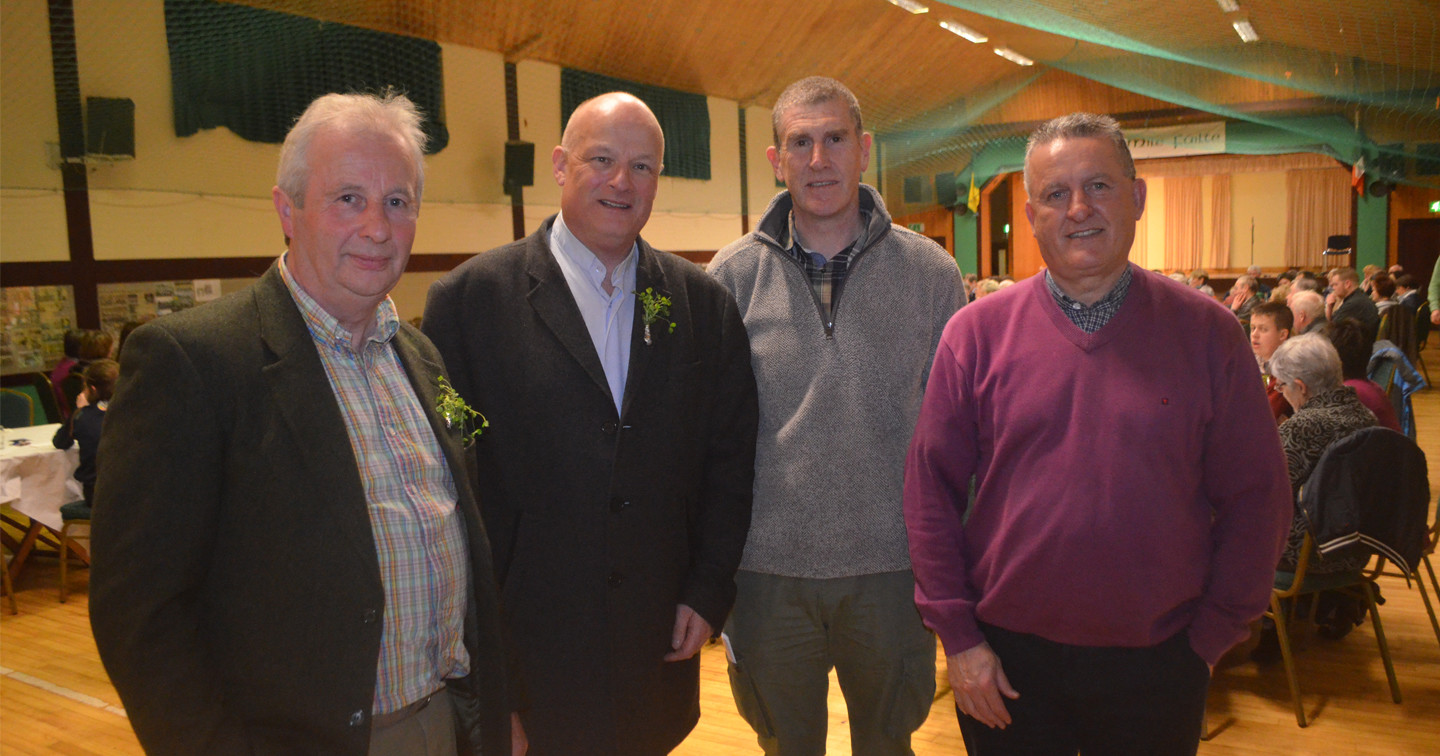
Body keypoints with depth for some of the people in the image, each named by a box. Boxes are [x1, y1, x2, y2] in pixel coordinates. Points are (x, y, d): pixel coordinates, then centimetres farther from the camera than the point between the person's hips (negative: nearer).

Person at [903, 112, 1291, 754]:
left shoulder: (1208, 333, -2)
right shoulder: (976, 332, -4)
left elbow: (1256, 497, 1)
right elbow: (931, 488, -3)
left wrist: (1212, 634, -1)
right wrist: (958, 635, -5)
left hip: (1157, 662, 1)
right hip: (1007, 660, 0)